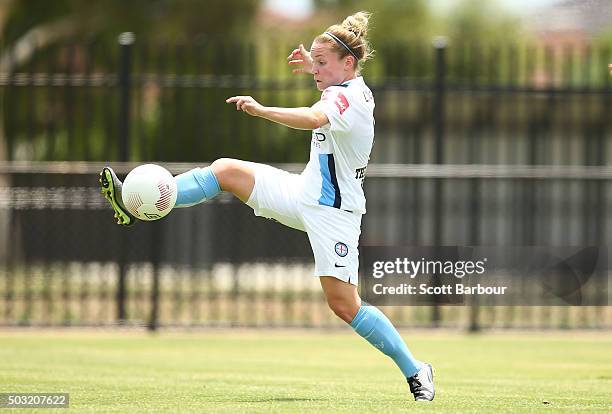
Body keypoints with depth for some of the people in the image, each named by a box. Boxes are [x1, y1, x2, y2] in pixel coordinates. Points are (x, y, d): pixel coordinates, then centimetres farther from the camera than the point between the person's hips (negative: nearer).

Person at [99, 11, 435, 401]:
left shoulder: (347, 96, -21)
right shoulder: (350, 88, 9)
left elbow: (314, 118, -45)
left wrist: (260, 109, -51)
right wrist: (313, 66, 25)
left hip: (332, 212, -10)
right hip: (302, 194, 10)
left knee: (344, 304, -11)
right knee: (226, 170, 1)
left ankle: (415, 371, 1)